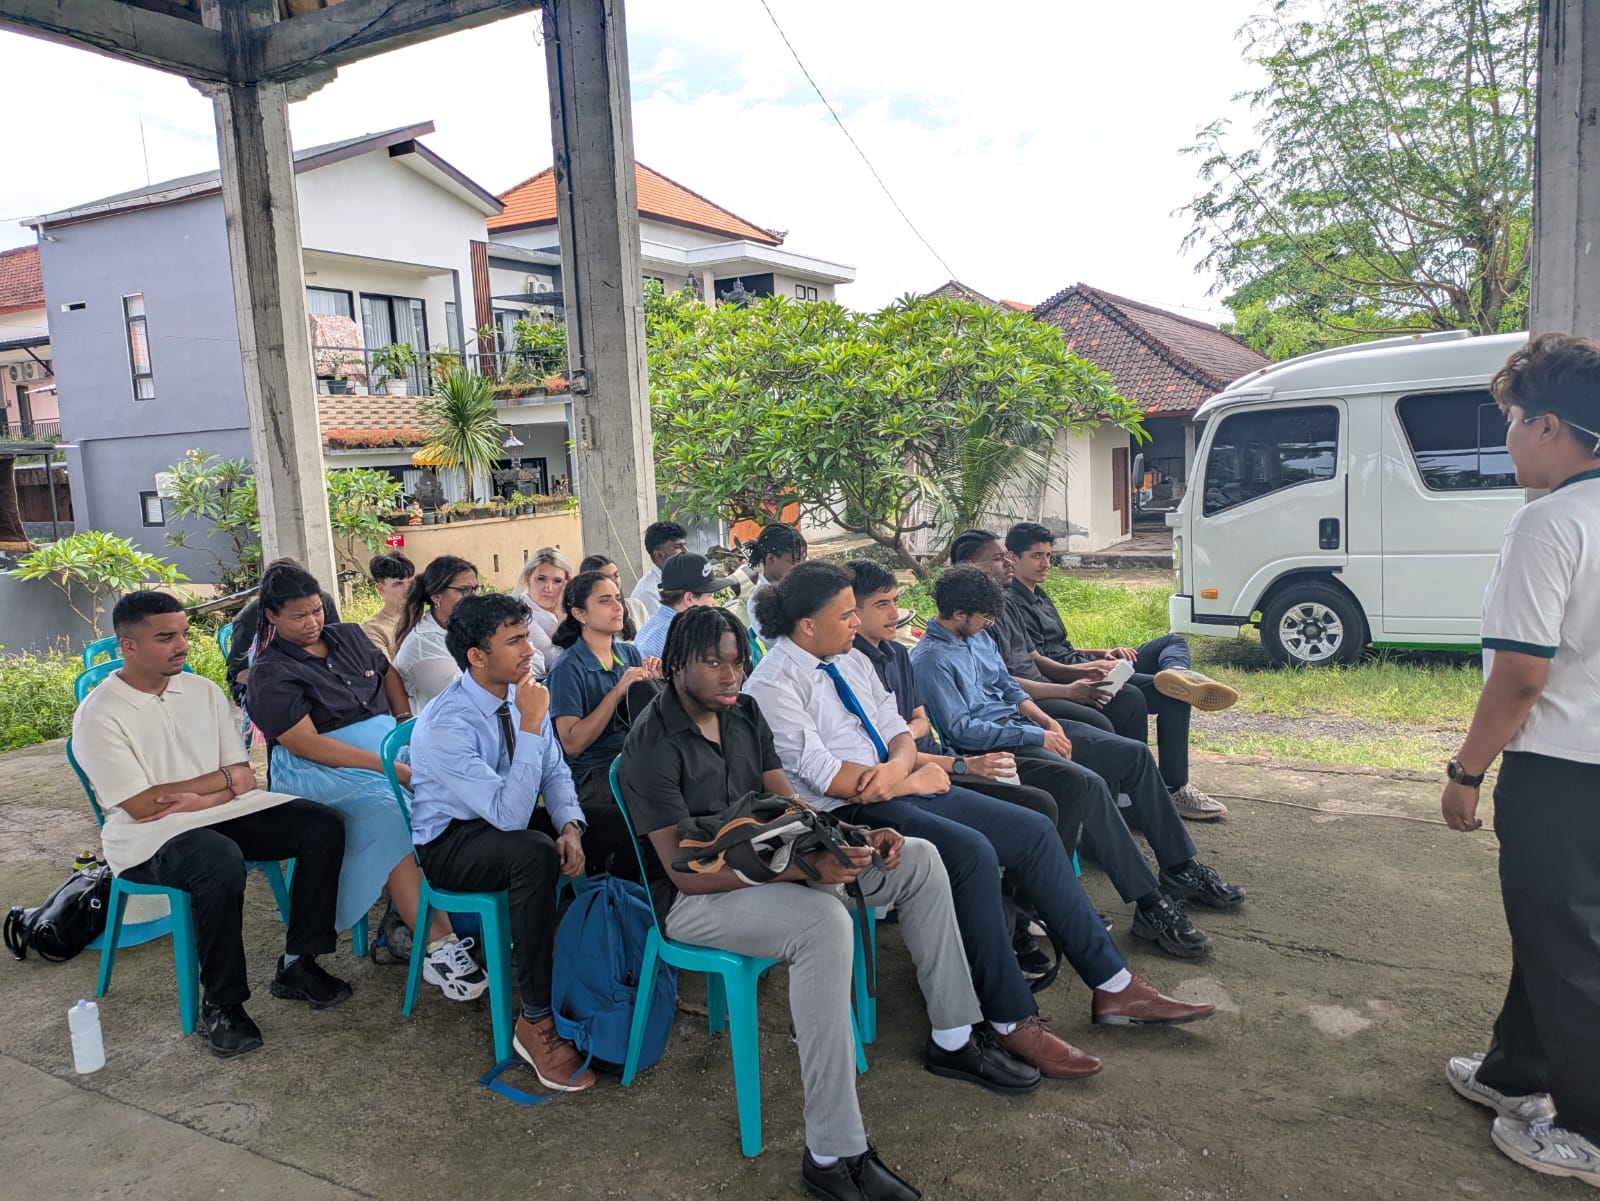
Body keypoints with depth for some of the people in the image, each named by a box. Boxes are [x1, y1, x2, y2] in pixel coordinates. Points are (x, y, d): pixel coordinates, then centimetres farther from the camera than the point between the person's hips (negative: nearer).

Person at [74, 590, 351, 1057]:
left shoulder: (202, 690, 9)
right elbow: (142, 805, -15)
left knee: (323, 825, -14)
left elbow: (244, 776, 7)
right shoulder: (97, 716, -8)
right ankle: (220, 1006, -19)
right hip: (149, 837, -6)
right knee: (222, 862, -38)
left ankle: (297, 964, -5)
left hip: (223, 812, 6)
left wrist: (197, 799, -14)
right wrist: (222, 779, -6)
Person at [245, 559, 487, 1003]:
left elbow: (388, 674, 31)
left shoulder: (349, 636, 17)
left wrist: (407, 722, 10)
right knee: (388, 809, -35)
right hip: (323, 768, -6)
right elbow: (305, 743, -14)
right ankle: (437, 946, -34)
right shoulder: (271, 675, -2)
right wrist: (388, 766, -23)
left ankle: (409, 920, -23)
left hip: (388, 741, 6)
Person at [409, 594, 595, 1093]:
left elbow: (555, 771, 3)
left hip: (510, 819, 7)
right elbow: (509, 815, -32)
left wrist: (570, 826, -16)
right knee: (536, 853, -37)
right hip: (452, 843, -7)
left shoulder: (518, 693, -4)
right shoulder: (445, 725, -26)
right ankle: (536, 1021, -25)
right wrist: (530, 727, -34)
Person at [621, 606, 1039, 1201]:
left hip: (769, 860, 8)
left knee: (918, 859, 2)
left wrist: (856, 839, -14)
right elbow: (686, 872, -24)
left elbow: (786, 801, 5)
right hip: (696, 896, -8)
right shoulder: (653, 745, -19)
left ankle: (954, 1039, 12)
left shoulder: (744, 713, 4)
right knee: (823, 922, -37)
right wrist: (805, 867, -32)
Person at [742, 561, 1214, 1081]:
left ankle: (1113, 986, 4)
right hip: (846, 815, -8)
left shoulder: (852, 661, 12)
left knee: (1034, 830, -3)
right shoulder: (773, 685, -13)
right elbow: (823, 775, -19)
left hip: (900, 790, 9)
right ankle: (1013, 1022, -16)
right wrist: (912, 780, -11)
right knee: (972, 853, -30)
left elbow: (899, 732, 12)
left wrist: (899, 765, -12)